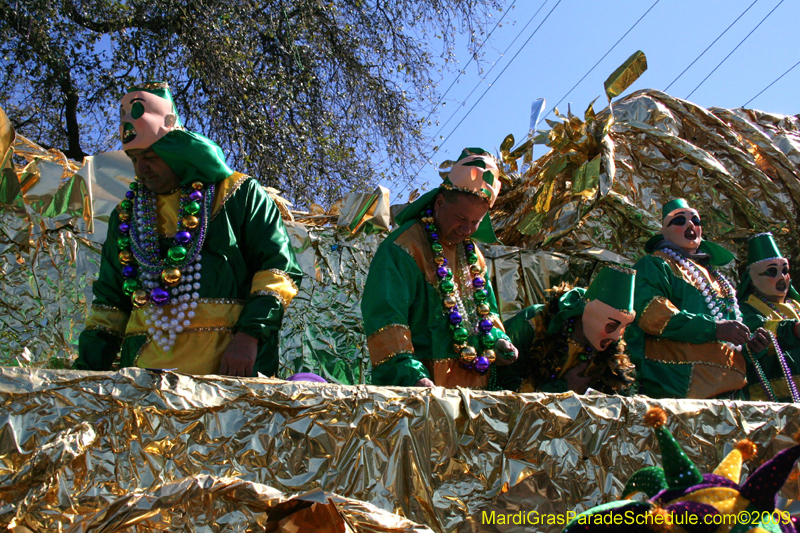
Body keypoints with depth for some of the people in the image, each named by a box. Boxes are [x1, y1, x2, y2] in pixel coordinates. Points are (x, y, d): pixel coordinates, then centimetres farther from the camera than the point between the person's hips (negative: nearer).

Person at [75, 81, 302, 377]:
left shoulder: (240, 195, 6)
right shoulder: (126, 215, 21)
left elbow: (278, 269, 1)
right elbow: (109, 301, 24)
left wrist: (250, 335, -11)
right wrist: (88, 368, 14)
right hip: (143, 369, 4)